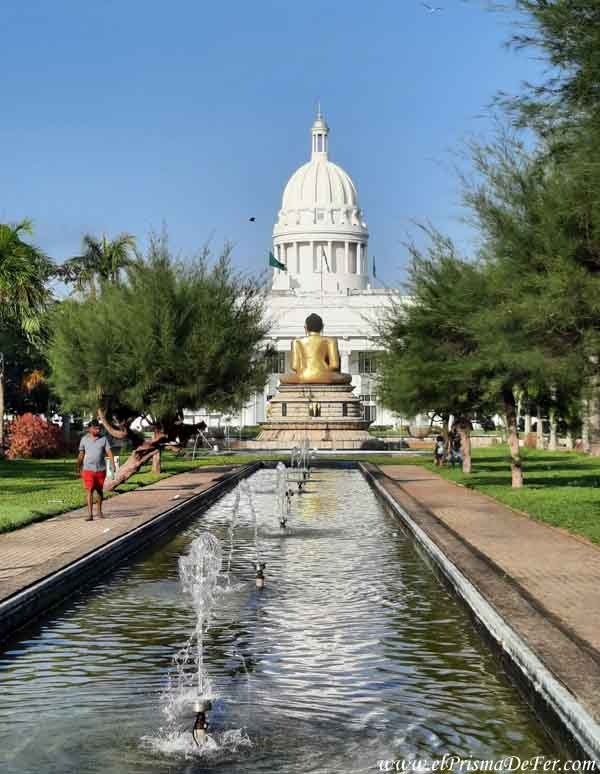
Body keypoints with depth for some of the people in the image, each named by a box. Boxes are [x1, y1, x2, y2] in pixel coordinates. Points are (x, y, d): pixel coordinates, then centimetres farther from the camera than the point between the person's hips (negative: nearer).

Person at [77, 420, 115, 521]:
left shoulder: (103, 439, 0)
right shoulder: (84, 439, 2)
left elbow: (109, 452, -7)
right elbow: (81, 454, 11)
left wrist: (113, 464, -19)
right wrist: (78, 467, 16)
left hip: (101, 469, 1)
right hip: (88, 469, -1)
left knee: (99, 490, 12)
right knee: (90, 491, -10)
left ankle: (99, 511, 31)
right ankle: (90, 514, -13)